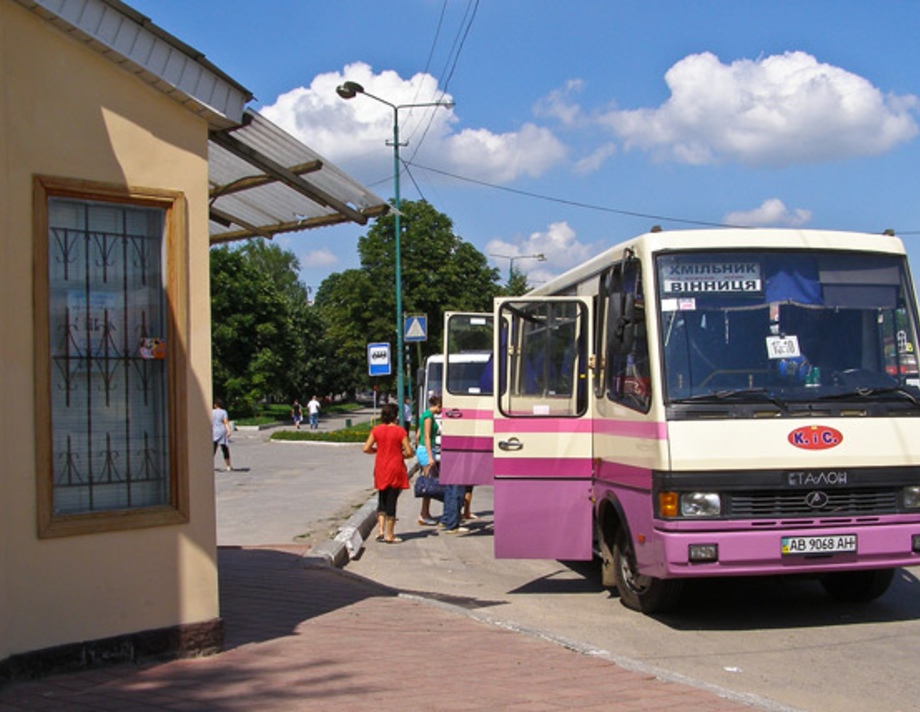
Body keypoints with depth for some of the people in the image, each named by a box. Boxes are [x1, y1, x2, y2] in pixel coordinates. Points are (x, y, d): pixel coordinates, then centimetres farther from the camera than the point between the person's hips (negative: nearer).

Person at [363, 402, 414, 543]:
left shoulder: (376, 430, -1)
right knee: (391, 501, 2)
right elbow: (409, 452, -12)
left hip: (381, 470, 3)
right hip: (395, 470, -3)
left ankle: (380, 530, 5)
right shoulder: (400, 431, -10)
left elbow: (366, 448, -2)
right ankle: (389, 535, 6)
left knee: (382, 499, 17)